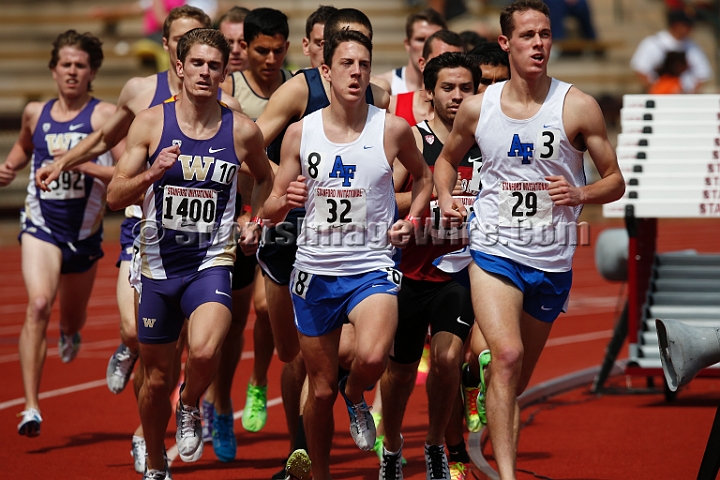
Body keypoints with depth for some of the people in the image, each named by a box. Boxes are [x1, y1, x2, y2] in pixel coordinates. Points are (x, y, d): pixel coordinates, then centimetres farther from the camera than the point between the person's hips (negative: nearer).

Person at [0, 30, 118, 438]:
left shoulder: (105, 115, -7)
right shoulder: (35, 113, 5)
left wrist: (82, 163, -26)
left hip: (85, 231, 0)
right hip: (41, 224, 0)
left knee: (72, 319, 20)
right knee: (39, 305, -24)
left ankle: (70, 332, 63)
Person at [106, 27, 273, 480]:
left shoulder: (242, 130, -2)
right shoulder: (150, 123, -4)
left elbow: (265, 179, 20)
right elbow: (115, 197, -5)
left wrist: (255, 222, 5)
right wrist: (152, 174, -22)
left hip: (212, 262, -1)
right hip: (158, 264, 1)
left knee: (205, 352, -28)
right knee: (158, 376, 12)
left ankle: (191, 408, 5)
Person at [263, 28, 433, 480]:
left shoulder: (393, 129, -3)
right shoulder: (300, 133, -1)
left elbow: (424, 176, 17)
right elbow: (272, 209, 5)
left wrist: (412, 218, 0)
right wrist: (287, 201, -18)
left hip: (372, 267, -2)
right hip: (315, 269, 2)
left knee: (373, 357, -29)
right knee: (321, 389, 8)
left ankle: (355, 395, 7)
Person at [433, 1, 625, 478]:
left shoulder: (579, 107, -3)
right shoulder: (477, 108, 2)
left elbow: (615, 181, 2)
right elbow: (447, 159, 21)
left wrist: (580, 194, -18)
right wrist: (446, 197, 2)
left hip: (552, 261, 1)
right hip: (494, 251, -1)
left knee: (519, 378, 13)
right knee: (507, 355, -23)